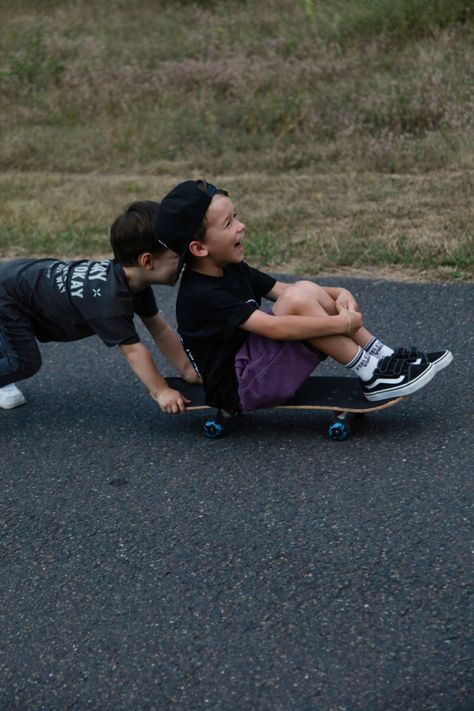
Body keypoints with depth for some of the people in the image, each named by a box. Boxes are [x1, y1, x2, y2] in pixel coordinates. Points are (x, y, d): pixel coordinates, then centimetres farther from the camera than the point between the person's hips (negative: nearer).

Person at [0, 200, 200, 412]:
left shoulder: (135, 281, -12)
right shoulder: (109, 297, -41)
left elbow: (160, 330, -6)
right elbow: (133, 350, -38)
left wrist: (189, 372, -8)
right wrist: (161, 392, -34)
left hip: (26, 275, 9)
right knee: (26, 362, -10)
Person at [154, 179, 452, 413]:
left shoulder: (232, 270, 8)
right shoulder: (201, 295, -23)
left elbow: (281, 290, 7)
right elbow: (274, 328, -30)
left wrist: (338, 294, -10)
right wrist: (344, 323, -25)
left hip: (254, 367, 10)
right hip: (239, 388, -9)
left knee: (307, 289, -3)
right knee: (297, 298, -26)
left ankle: (384, 356, -3)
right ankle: (372, 376, -17)